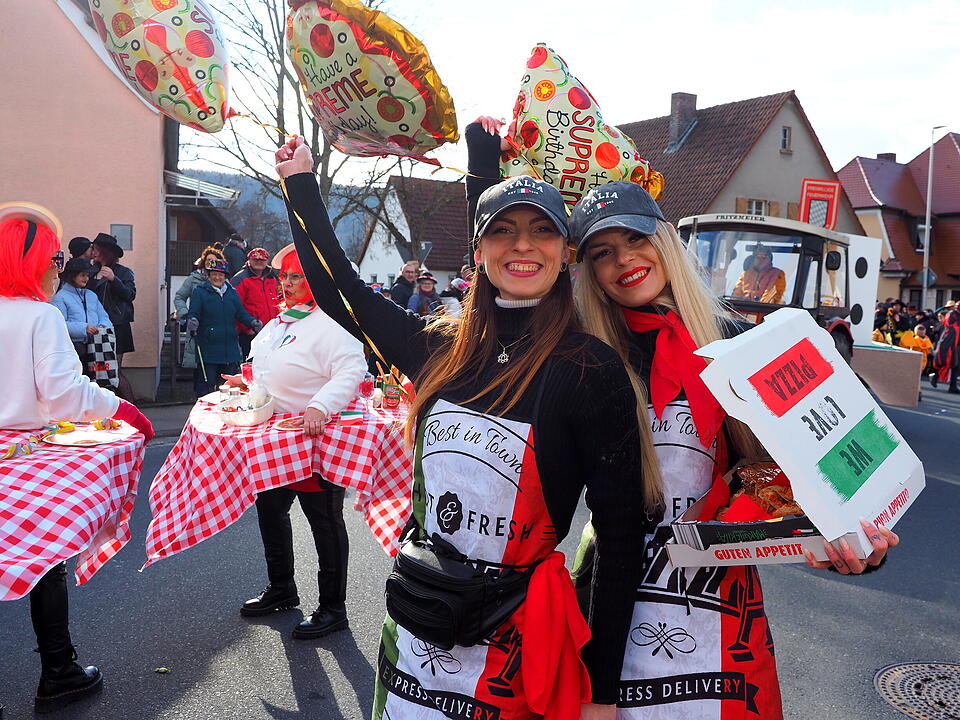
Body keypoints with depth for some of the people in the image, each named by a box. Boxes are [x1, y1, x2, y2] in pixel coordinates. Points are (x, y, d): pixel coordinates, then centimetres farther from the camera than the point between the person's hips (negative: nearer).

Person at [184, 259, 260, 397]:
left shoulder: (232, 292, 14)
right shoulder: (199, 291, 1)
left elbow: (241, 313, 12)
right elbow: (193, 313, -5)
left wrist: (253, 322, -7)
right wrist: (192, 321, -28)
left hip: (230, 349, 5)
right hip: (207, 348, -4)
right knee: (206, 385, -2)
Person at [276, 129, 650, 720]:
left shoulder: (593, 370, -14)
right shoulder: (443, 347, -1)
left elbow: (621, 536, -12)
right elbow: (339, 290, 12)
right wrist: (302, 182, 14)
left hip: (513, 647, -4)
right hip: (412, 628, 5)